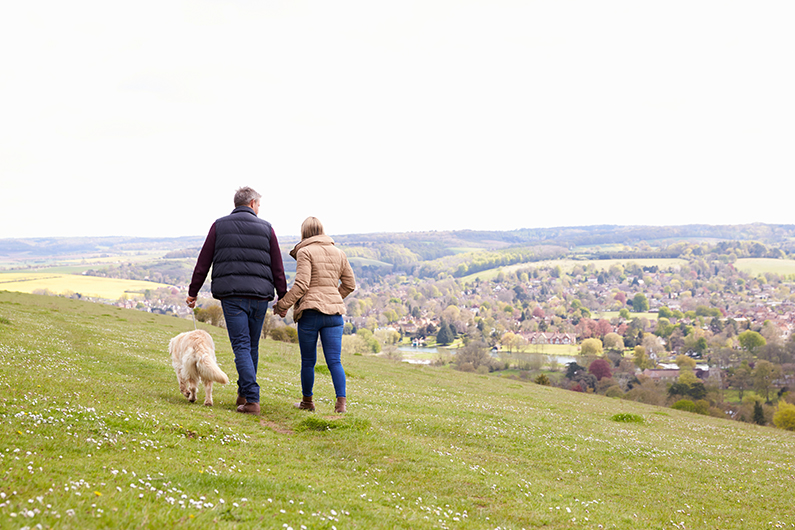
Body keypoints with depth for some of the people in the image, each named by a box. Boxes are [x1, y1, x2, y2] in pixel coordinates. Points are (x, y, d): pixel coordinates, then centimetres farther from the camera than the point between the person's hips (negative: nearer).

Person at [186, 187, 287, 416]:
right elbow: (277, 268, 6)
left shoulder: (220, 226, 6)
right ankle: (244, 393, 25)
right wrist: (283, 298, 13)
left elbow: (203, 262, 5)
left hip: (231, 295, -1)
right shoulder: (266, 228, 8)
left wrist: (193, 292, 13)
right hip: (259, 295, 1)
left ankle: (252, 399, -14)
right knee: (252, 347, 15)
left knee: (242, 347, -4)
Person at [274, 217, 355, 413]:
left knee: (308, 361, 9)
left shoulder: (305, 252, -5)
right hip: (334, 312, 4)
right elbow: (349, 284, 18)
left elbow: (301, 284, -13)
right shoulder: (338, 254, 13)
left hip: (310, 311, -4)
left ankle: (307, 401, 20)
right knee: (334, 360, 0)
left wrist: (283, 304, -5)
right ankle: (341, 402, -12)